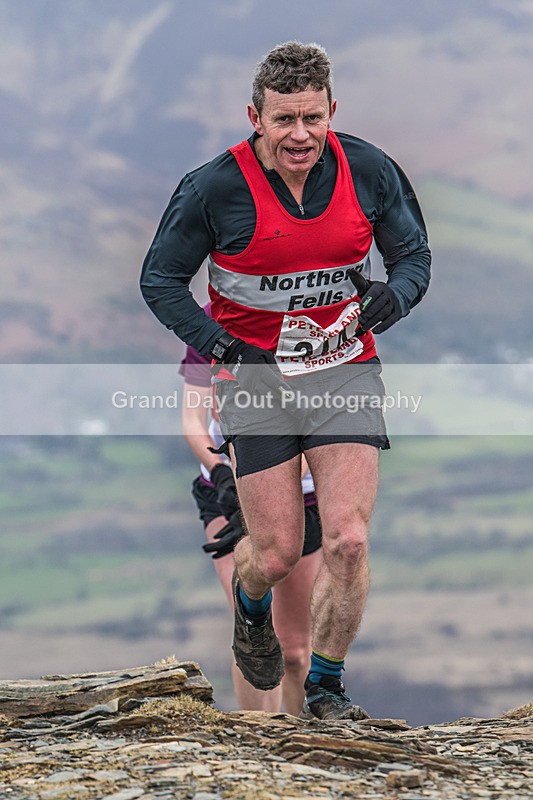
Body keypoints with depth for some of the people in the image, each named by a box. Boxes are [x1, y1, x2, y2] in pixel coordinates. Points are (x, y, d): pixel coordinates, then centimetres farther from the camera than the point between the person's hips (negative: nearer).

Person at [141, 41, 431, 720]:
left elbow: (414, 255, 7)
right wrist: (223, 347, -15)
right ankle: (250, 606, 37)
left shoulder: (369, 171, -6)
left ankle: (324, 687, 7)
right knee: (277, 555, -1)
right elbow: (160, 280, -3)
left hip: (345, 372, 2)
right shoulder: (215, 187, -13)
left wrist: (390, 297, -16)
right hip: (256, 379, -1)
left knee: (347, 541, -12)